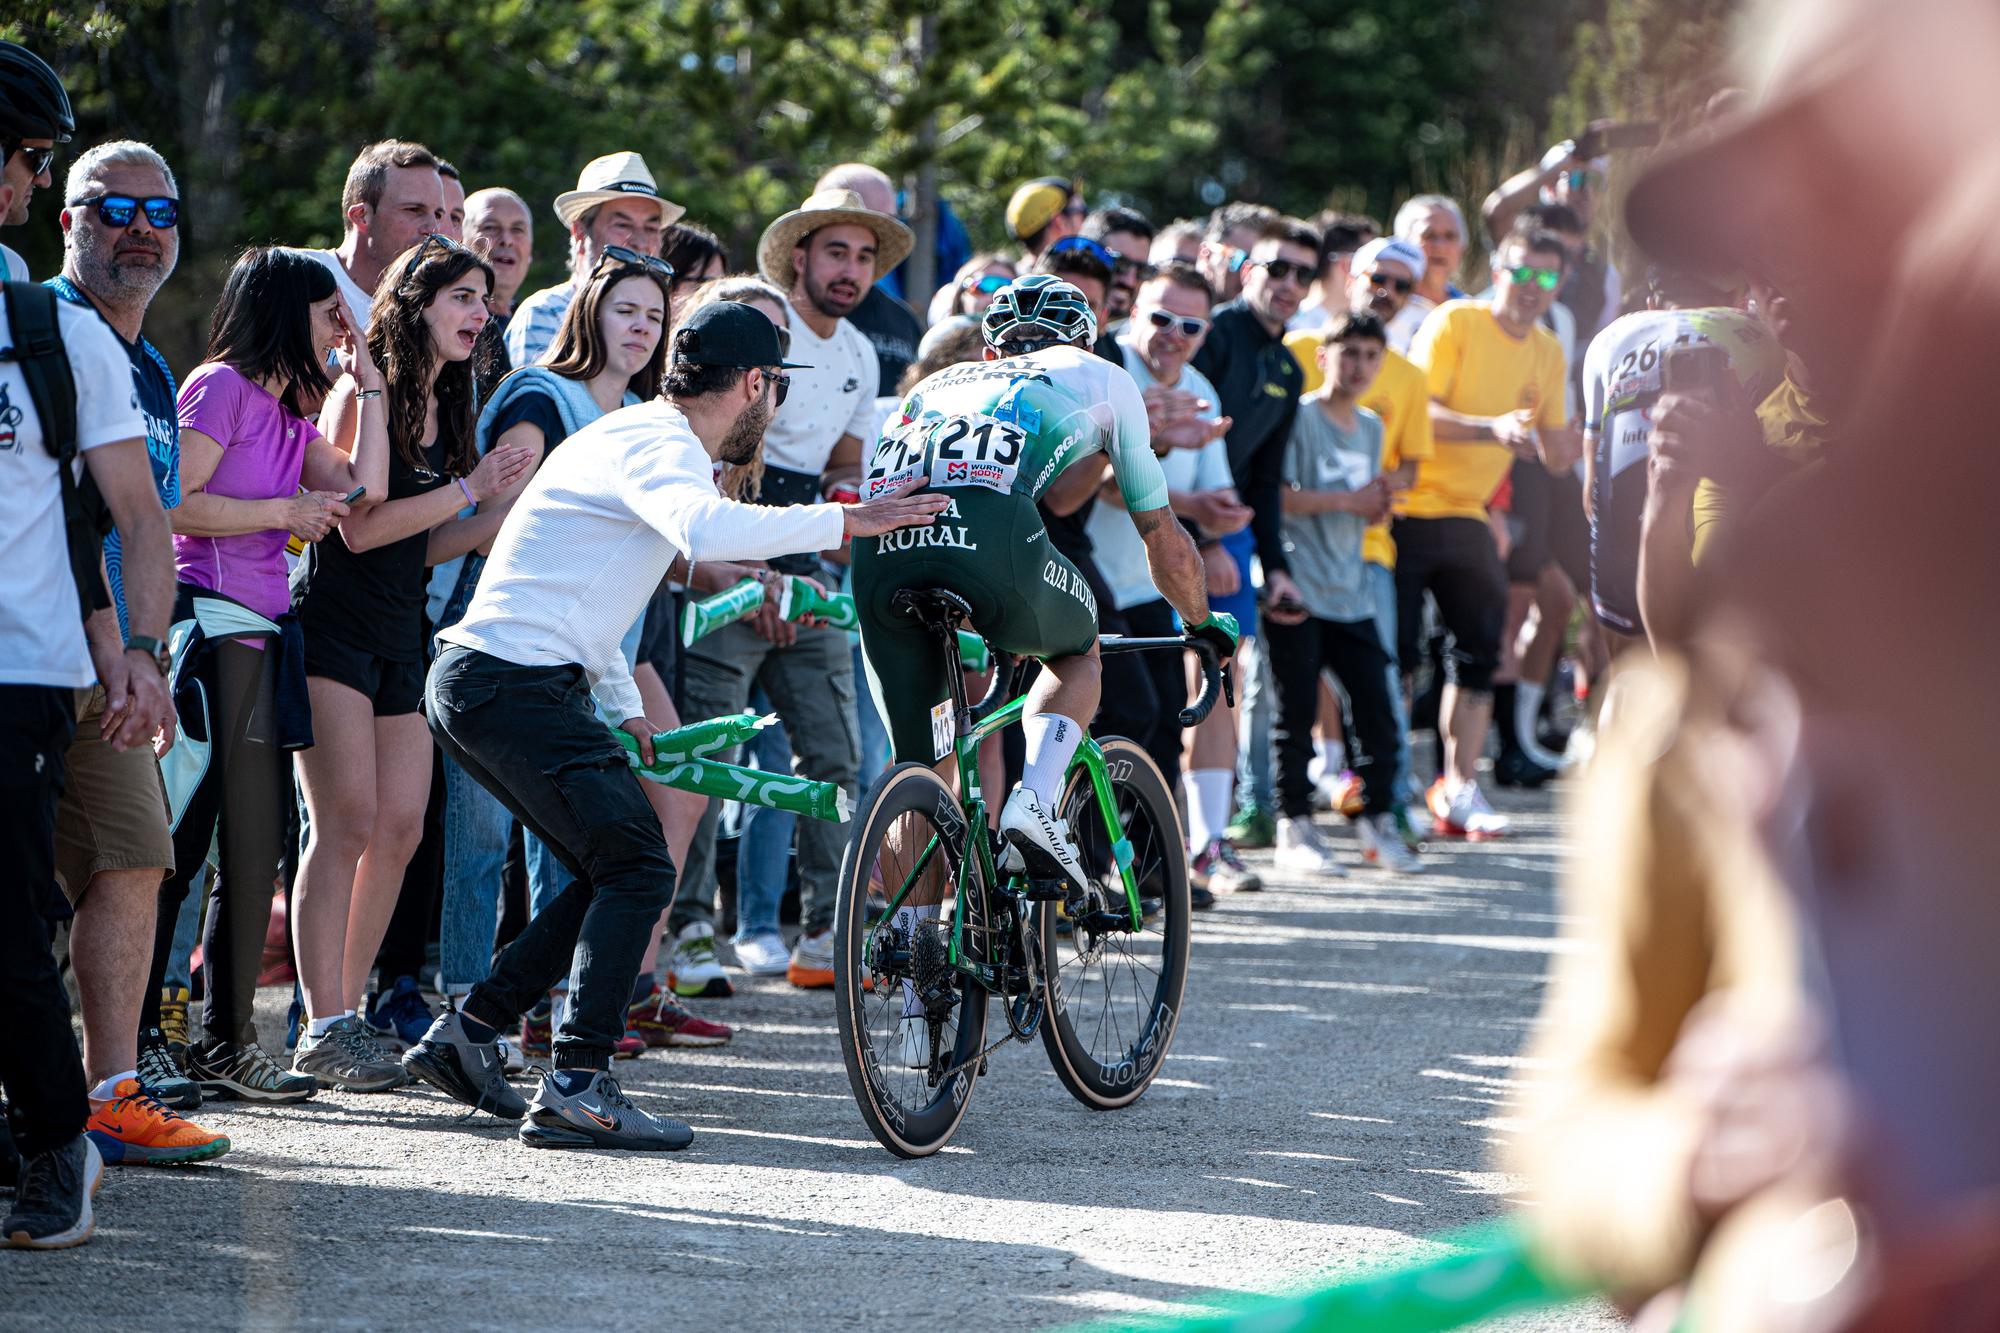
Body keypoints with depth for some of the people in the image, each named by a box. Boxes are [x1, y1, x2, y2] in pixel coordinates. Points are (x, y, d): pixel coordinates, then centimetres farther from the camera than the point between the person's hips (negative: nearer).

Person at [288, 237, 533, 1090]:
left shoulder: (443, 407, 14)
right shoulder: (367, 394, -10)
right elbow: (362, 525, -18)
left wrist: (505, 517, 2)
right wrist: (470, 489, -14)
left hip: (401, 634, 8)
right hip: (334, 626, -8)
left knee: (400, 829, 3)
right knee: (347, 824, -13)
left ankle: (346, 1015, 11)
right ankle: (323, 1030, -12)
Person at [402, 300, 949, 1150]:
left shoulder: (636, 434, 22)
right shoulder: (661, 446, -11)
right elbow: (704, 530, -36)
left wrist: (624, 710, 26)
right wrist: (842, 522, -32)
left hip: (475, 685, 10)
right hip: (515, 686, -10)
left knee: (616, 872, 13)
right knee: (638, 868, -10)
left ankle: (465, 1036, 14)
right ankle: (576, 1086, -15)